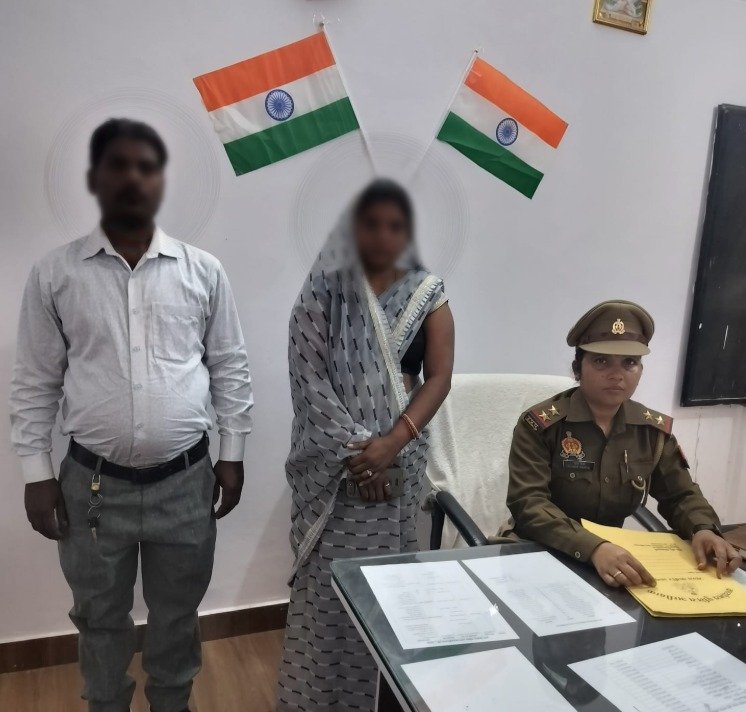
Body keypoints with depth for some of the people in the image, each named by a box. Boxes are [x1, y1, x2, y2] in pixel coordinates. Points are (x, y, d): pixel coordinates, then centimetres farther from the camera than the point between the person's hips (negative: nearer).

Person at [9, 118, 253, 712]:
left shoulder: (203, 271, -2)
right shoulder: (55, 274, -2)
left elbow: (231, 369, 2)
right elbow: (34, 383, 1)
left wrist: (232, 455, 1)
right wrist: (37, 472, -1)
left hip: (185, 481, 0)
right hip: (93, 484, 0)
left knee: (176, 615, 19)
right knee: (101, 618, 20)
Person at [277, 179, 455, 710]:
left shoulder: (428, 294, 4)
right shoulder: (324, 292, 0)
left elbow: (439, 378, -2)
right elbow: (310, 377, -6)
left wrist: (391, 443, -15)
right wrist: (353, 449, -13)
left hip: (398, 455, 1)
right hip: (332, 456, -1)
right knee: (327, 579, 4)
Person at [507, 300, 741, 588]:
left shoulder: (654, 430, 1)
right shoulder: (539, 424, -13)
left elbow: (680, 495, 9)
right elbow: (528, 504, -22)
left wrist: (703, 529, -13)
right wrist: (593, 548, -37)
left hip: (616, 553, 4)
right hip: (542, 556, -3)